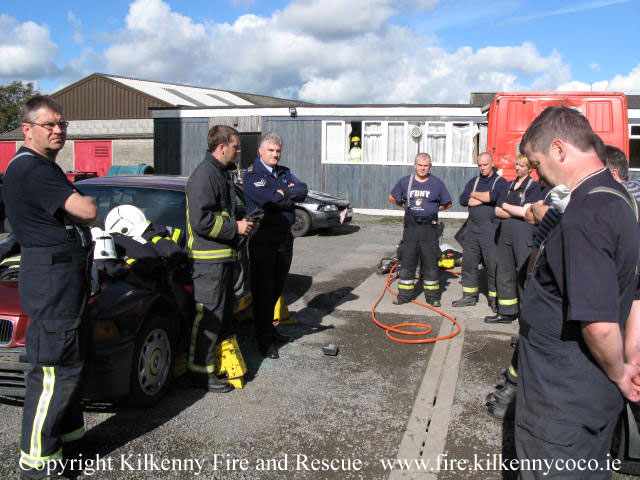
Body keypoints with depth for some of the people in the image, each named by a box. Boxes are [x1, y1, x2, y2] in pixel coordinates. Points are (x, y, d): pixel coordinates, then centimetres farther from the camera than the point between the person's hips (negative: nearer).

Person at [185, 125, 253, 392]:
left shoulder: (222, 173, 18)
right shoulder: (204, 175, -16)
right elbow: (200, 220, -24)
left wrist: (241, 223, 14)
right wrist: (235, 228, -17)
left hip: (223, 256, 11)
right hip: (208, 258, -11)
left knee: (224, 313, 18)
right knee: (208, 315, -5)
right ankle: (201, 370, 3)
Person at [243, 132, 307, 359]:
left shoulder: (284, 173, 15)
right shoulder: (252, 175, -7)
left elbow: (302, 191, 0)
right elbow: (268, 200, -22)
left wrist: (284, 192, -15)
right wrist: (291, 198, -6)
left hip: (285, 237, 7)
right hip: (263, 240, -6)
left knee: (277, 288, 16)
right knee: (263, 290, 0)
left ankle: (269, 327, 32)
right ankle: (264, 339, 8)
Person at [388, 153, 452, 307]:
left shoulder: (437, 183, 3)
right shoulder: (405, 182, 5)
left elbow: (447, 204, 12)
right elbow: (392, 198, 18)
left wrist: (433, 209, 6)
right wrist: (406, 206, 12)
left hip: (429, 226, -1)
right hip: (410, 226, 1)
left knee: (430, 262, 2)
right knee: (407, 260, 4)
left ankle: (432, 296, 12)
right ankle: (404, 294, 13)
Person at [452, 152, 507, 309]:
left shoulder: (500, 182, 1)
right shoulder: (473, 182, 17)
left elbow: (493, 196, -19)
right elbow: (463, 199, 3)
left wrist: (474, 195, -3)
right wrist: (485, 198, -6)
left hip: (491, 230, -5)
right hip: (472, 228, 5)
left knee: (493, 265, -5)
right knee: (468, 262, 8)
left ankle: (494, 298, 6)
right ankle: (470, 296, 19)